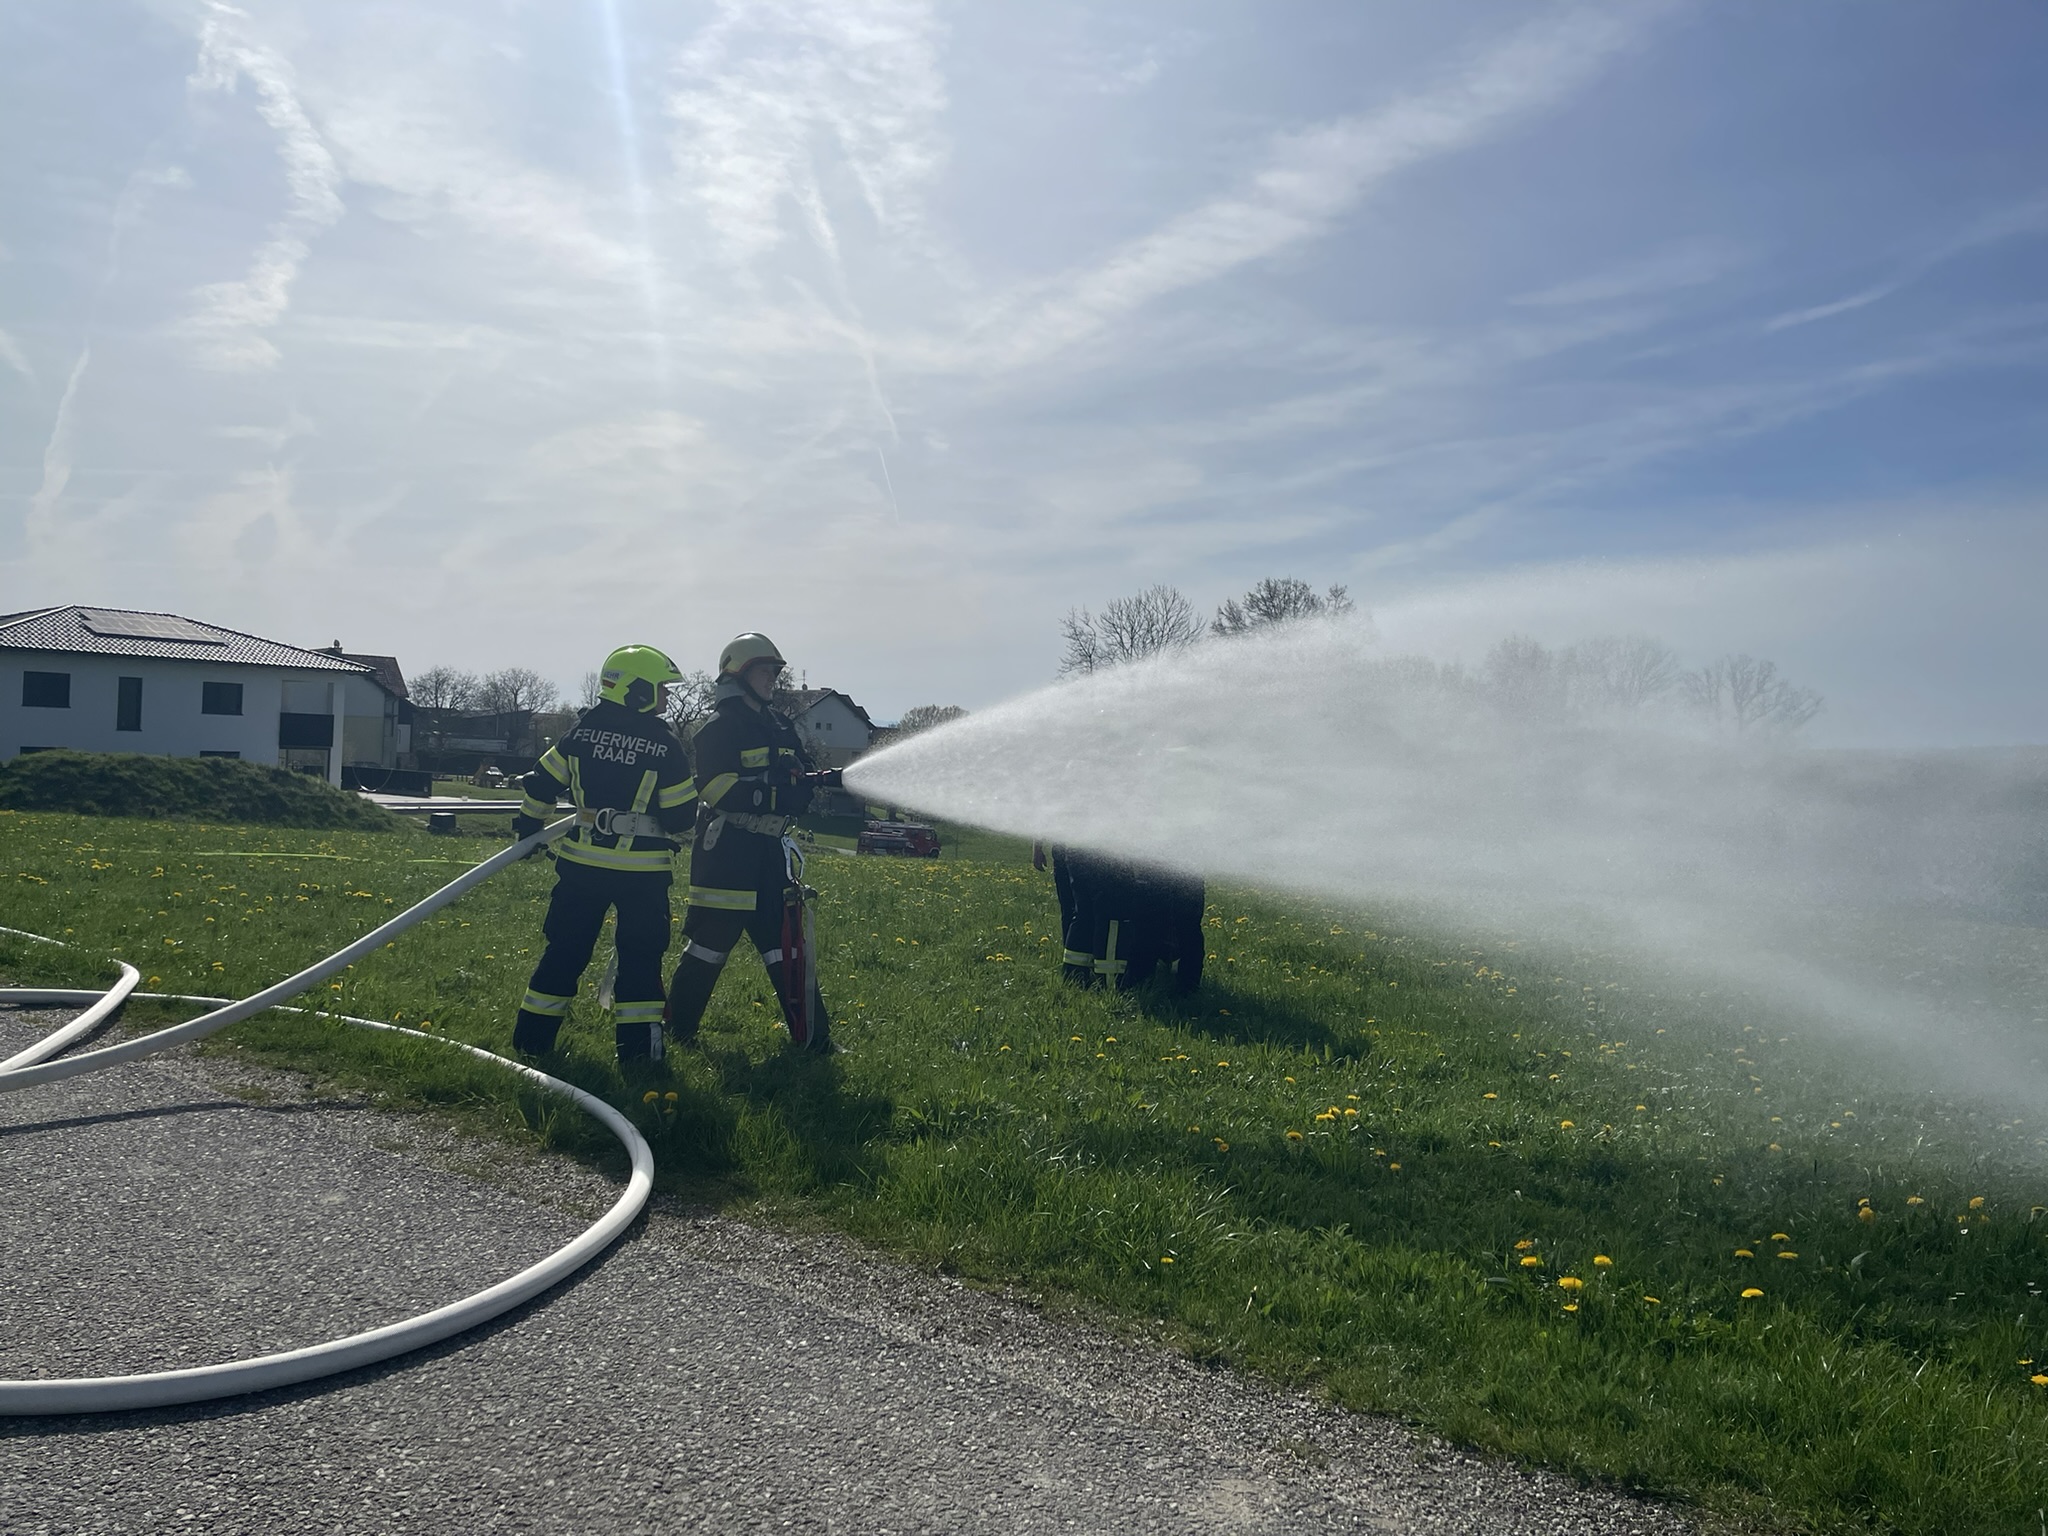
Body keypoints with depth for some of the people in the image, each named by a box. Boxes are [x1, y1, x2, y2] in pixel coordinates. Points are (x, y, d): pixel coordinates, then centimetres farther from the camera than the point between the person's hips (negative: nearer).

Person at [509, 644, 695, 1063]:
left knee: (566, 949, 13)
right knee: (640, 956, 7)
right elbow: (681, 813, -6)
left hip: (582, 861, 4)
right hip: (644, 868, -4)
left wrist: (528, 825, 24)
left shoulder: (583, 731, 1)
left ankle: (533, 1036, 17)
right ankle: (637, 1044, 7)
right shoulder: (663, 744, -10)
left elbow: (542, 783, 7)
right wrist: (670, 838, 16)